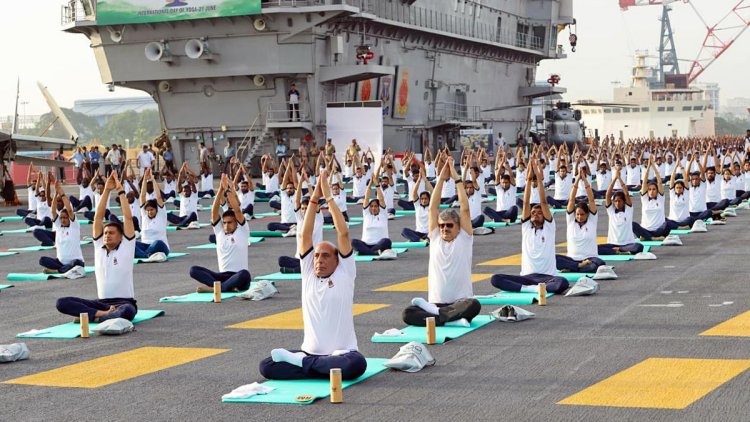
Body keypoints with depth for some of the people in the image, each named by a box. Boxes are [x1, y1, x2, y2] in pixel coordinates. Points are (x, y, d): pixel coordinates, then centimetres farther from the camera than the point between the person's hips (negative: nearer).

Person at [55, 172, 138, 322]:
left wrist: (120, 191, -4)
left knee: (127, 311, -42)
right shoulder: (99, 247, 11)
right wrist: (106, 190, 1)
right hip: (101, 302, 4)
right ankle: (105, 314, -28)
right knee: (62, 303, -17)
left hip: (124, 302, -4)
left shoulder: (126, 247, 2)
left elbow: (128, 218, -5)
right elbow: (98, 217, 6)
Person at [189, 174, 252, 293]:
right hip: (222, 276, 4)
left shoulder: (242, 231, 4)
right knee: (194, 270, -18)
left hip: (238, 278, -4)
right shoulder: (219, 232, 12)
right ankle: (228, 287, -33)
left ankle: (214, 287, -32)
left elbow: (237, 210, -10)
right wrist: (221, 190, -10)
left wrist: (228, 190, -14)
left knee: (245, 274, -40)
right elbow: (214, 211, 0)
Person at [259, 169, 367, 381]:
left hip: (341, 353, -3)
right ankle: (326, 371, -12)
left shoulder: (345, 273, 1)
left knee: (357, 364, -37)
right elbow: (305, 235, 1)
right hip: (310, 352, 3)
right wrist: (314, 197, -6)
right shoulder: (308, 273, 8)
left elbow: (343, 233, -8)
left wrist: (328, 196, -7)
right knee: (267, 366, -17)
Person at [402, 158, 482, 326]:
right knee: (408, 314, -25)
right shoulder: (435, 238, 9)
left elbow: (465, 208, -5)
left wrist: (456, 178, -4)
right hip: (436, 302, 2)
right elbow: (433, 208, 4)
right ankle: (452, 320, -29)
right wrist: (441, 179, -1)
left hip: (460, 302, -2)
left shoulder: (464, 238, 3)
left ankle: (434, 312, -22)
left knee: (474, 306, -37)